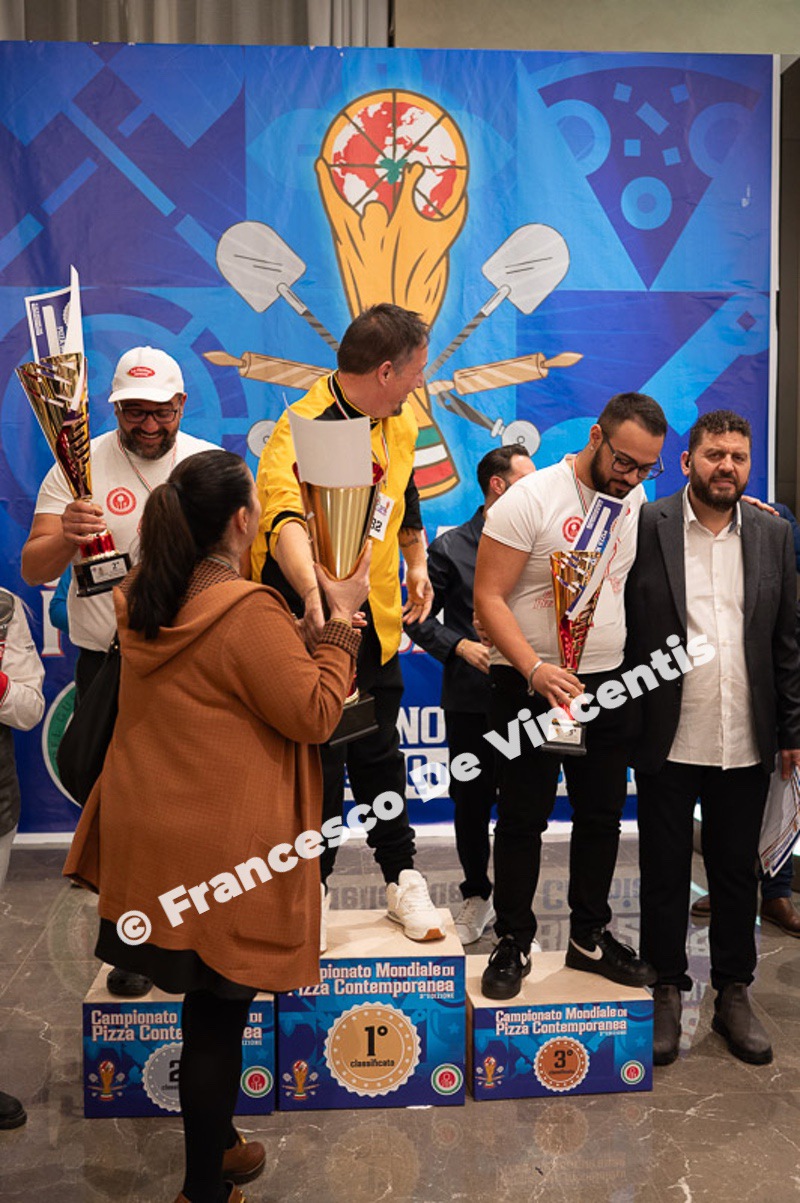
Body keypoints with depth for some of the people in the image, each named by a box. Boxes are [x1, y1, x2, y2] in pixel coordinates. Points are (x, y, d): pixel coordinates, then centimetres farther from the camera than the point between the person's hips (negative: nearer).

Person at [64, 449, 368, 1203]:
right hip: (218, 849, -8)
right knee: (217, 1019, 9)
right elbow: (315, 715, -16)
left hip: (146, 838, 8)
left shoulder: (141, 602, 4)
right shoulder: (249, 613, -21)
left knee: (205, 1007, 23)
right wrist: (341, 619, -8)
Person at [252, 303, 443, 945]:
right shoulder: (302, 430, -23)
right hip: (310, 624, -6)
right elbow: (286, 519, -42)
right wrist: (314, 593, -59)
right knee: (318, 761, 5)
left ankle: (402, 876, 32)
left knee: (380, 757, 17)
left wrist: (417, 565, 14)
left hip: (377, 622, 6)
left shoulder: (399, 422, 4)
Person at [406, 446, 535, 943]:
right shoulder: (451, 547, 2)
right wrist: (462, 646, -11)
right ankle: (477, 896, 29)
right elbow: (420, 617, 3)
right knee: (471, 801, 9)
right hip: (471, 699, -1)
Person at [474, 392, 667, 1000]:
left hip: (607, 685, 6)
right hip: (529, 684, -5)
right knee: (522, 820, 5)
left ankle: (590, 936, 32)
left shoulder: (636, 501, 6)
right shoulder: (529, 499, -14)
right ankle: (513, 944, 22)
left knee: (602, 815, 14)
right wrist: (535, 669, -27)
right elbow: (488, 597, -17)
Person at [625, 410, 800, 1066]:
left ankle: (734, 994, 31)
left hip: (746, 742, 3)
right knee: (665, 872, 10)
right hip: (668, 740, -3)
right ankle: (667, 993, 27)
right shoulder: (647, 527, -5)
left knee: (737, 871, 15)